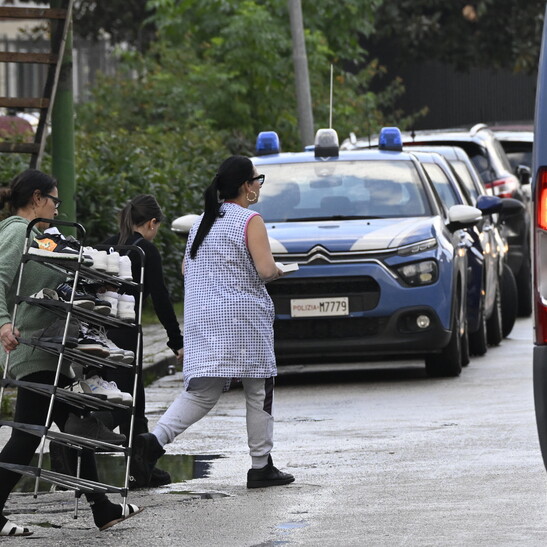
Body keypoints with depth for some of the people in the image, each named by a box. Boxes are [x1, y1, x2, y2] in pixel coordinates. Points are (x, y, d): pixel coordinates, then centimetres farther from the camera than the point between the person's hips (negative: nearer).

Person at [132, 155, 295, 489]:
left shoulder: (203, 222, 16)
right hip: (242, 318, -7)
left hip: (202, 320, 7)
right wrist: (277, 271, 5)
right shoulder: (250, 221, -8)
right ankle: (261, 467, 6)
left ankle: (155, 440, -17)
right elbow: (265, 269, -16)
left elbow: (186, 268, 18)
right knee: (259, 392, 4)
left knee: (202, 392, 4)